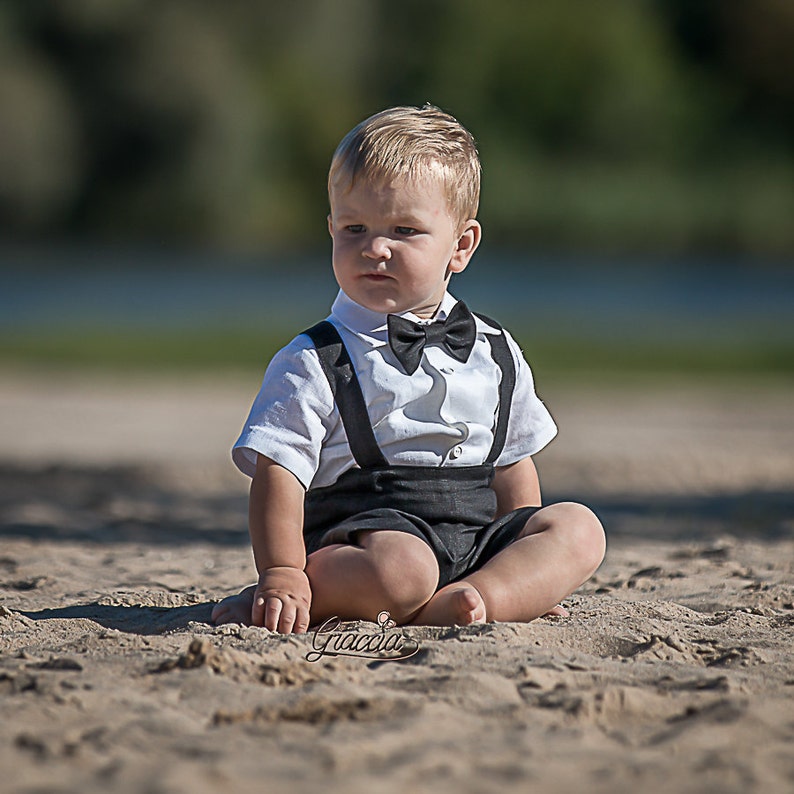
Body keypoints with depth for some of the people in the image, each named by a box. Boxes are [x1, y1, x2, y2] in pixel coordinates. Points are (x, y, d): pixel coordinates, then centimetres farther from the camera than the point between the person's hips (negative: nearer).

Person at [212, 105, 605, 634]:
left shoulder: (495, 353, 14)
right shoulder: (313, 363, -2)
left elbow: (512, 468, 22)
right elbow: (277, 474, -8)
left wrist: (531, 559, 13)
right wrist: (282, 575, -20)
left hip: (476, 540, 6)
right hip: (368, 527, -6)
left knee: (579, 529, -13)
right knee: (402, 570, -37)